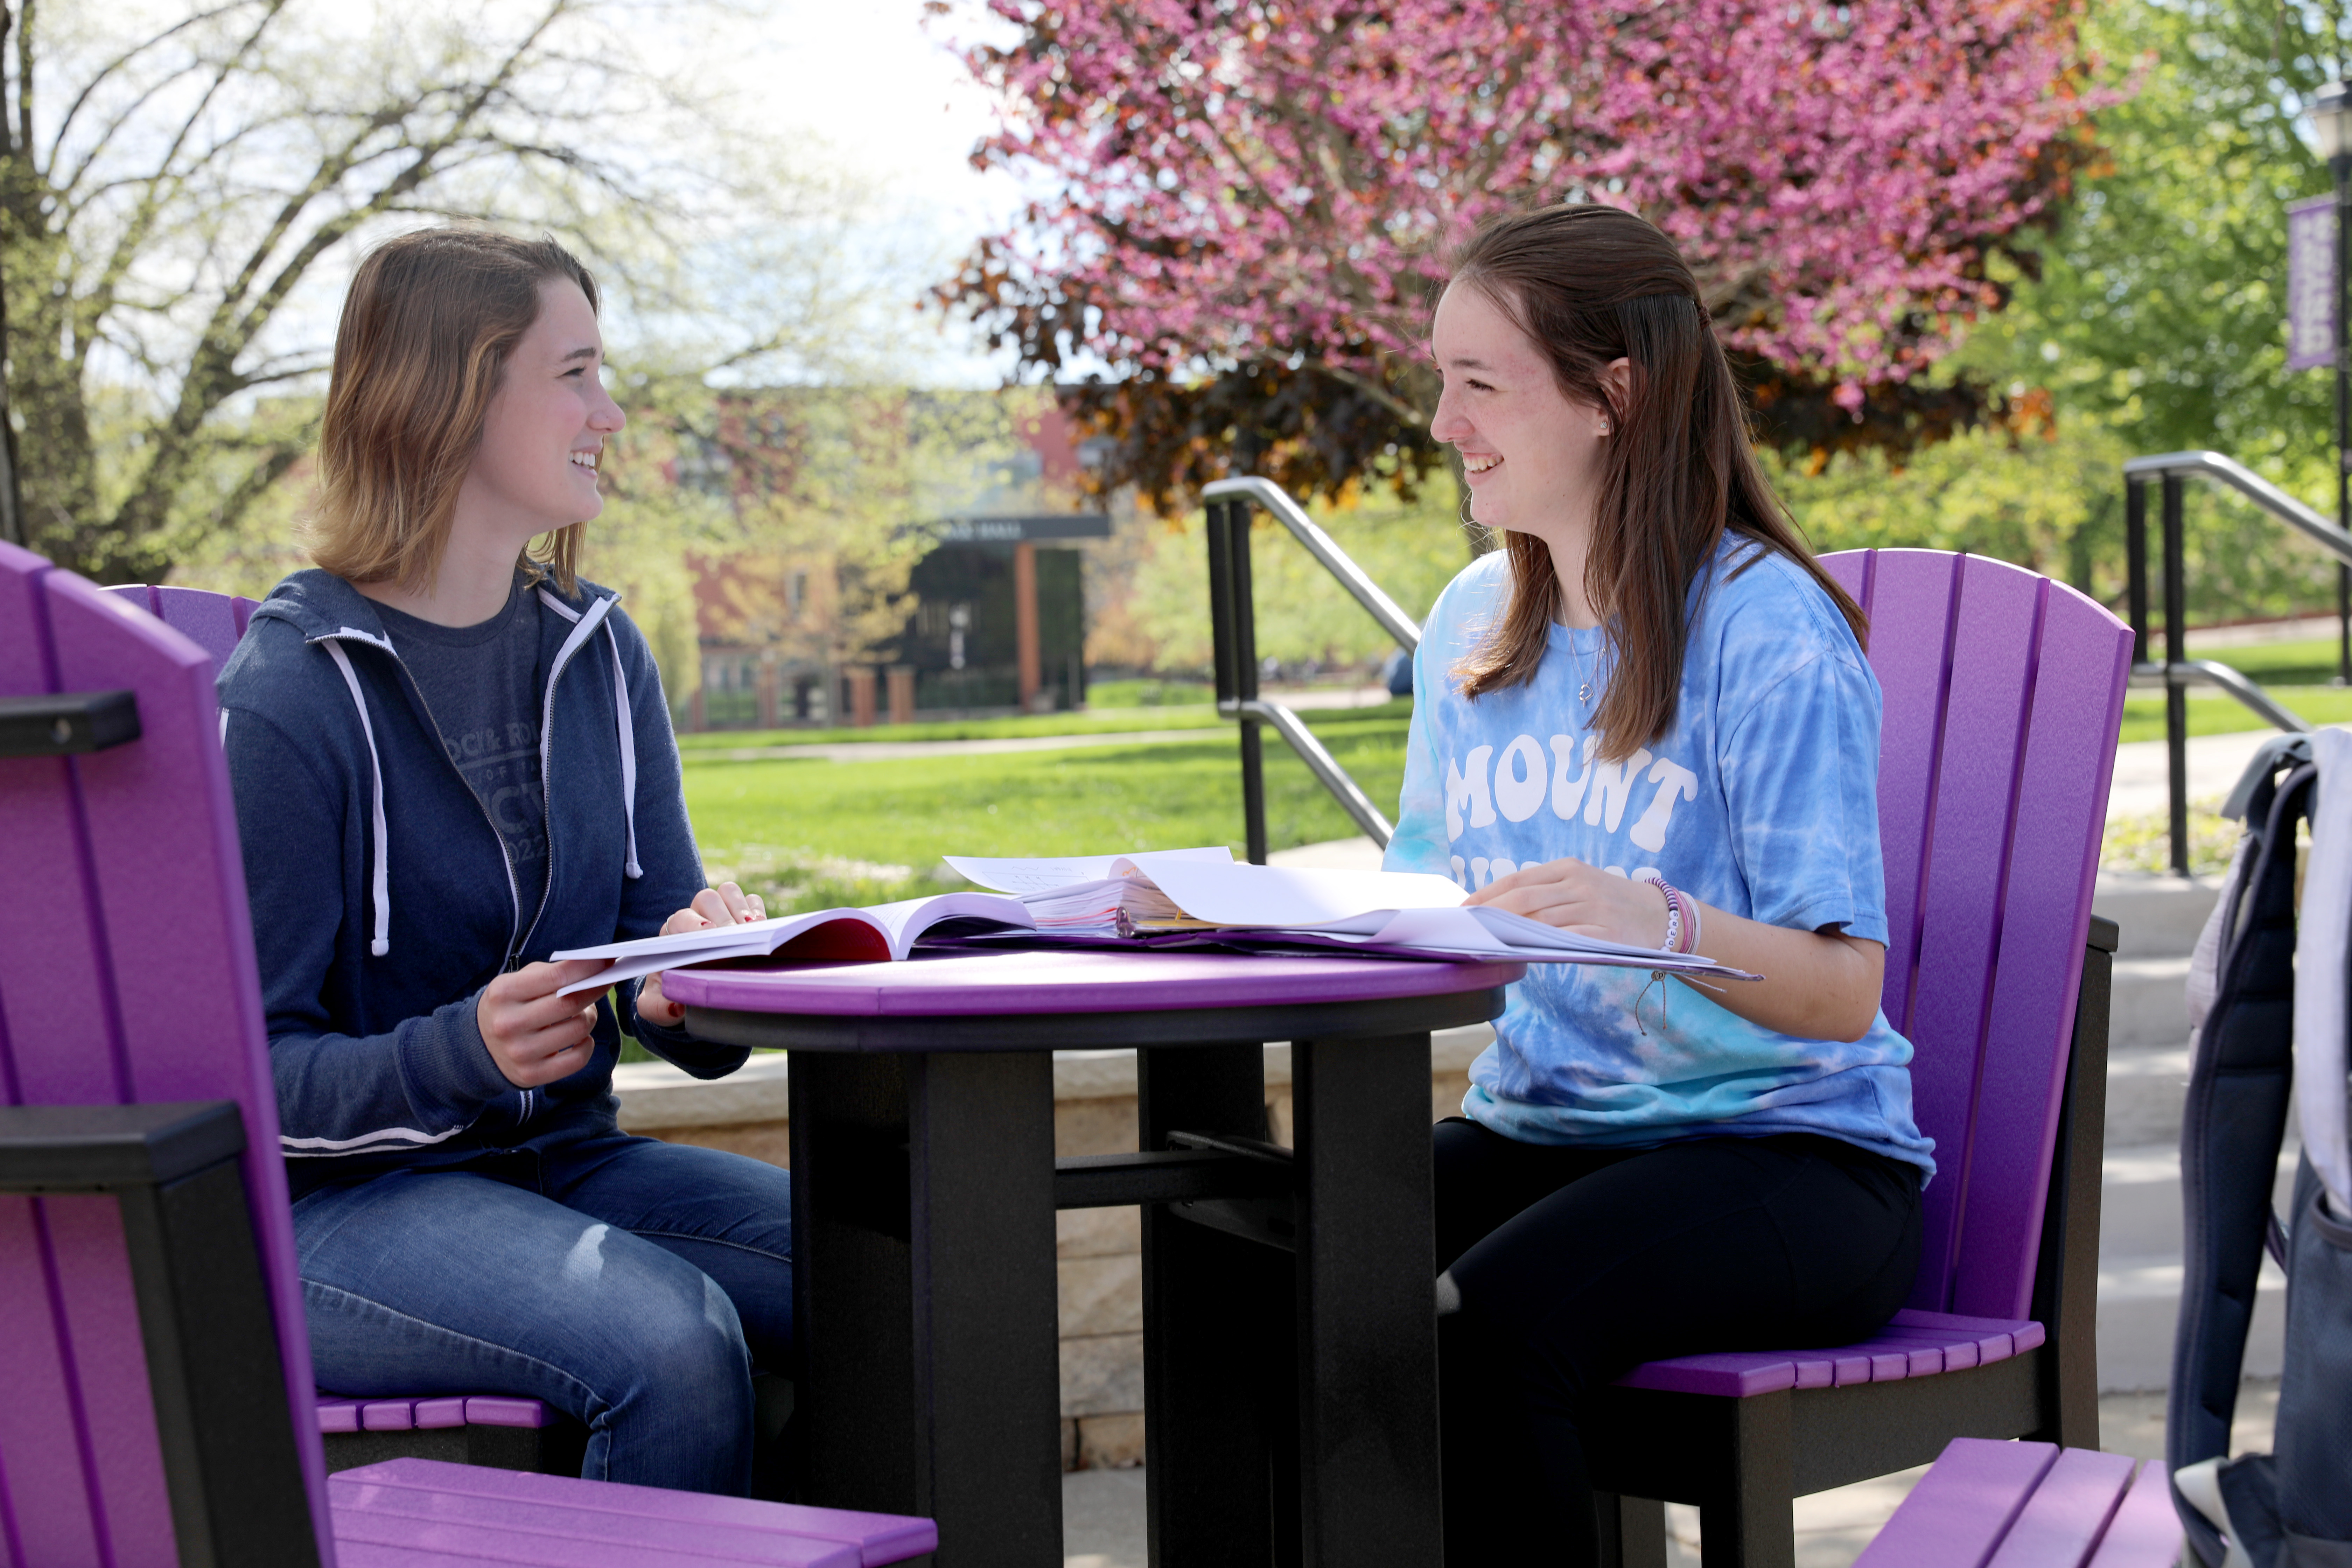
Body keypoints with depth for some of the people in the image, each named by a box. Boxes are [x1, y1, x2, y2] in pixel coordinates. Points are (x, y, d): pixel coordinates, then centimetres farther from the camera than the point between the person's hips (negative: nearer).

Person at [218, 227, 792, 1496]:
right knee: (673, 1339, -32)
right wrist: (460, 1056, -30)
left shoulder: (596, 652, 9)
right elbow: (247, 1071, -13)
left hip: (559, 1159, 6)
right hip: (333, 1198, -6)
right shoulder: (287, 700, -13)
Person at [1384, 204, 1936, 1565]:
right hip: (1538, 1131, 6)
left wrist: (1670, 925, -35)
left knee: (1486, 1323, -34)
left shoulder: (1764, 631, -10)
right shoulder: (1473, 624, 12)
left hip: (1790, 1154, -6)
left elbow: (1844, 987, -16)